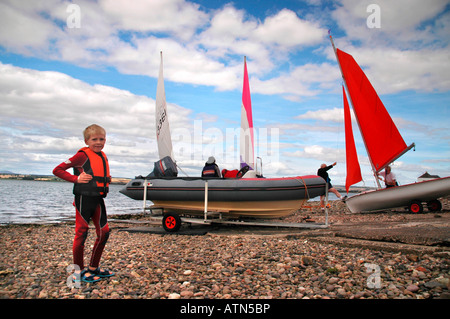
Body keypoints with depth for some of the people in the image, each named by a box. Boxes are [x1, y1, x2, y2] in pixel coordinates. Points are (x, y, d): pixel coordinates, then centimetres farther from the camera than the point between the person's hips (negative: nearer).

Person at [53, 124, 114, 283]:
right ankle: (79, 272, 14)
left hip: (98, 199, 8)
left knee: (104, 232, 10)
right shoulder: (83, 155, -10)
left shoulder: (103, 157, 13)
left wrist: (108, 179, 10)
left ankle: (93, 268, 25)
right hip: (84, 199, -8)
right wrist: (77, 178, -18)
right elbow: (58, 170, -11)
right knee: (81, 234, 0)